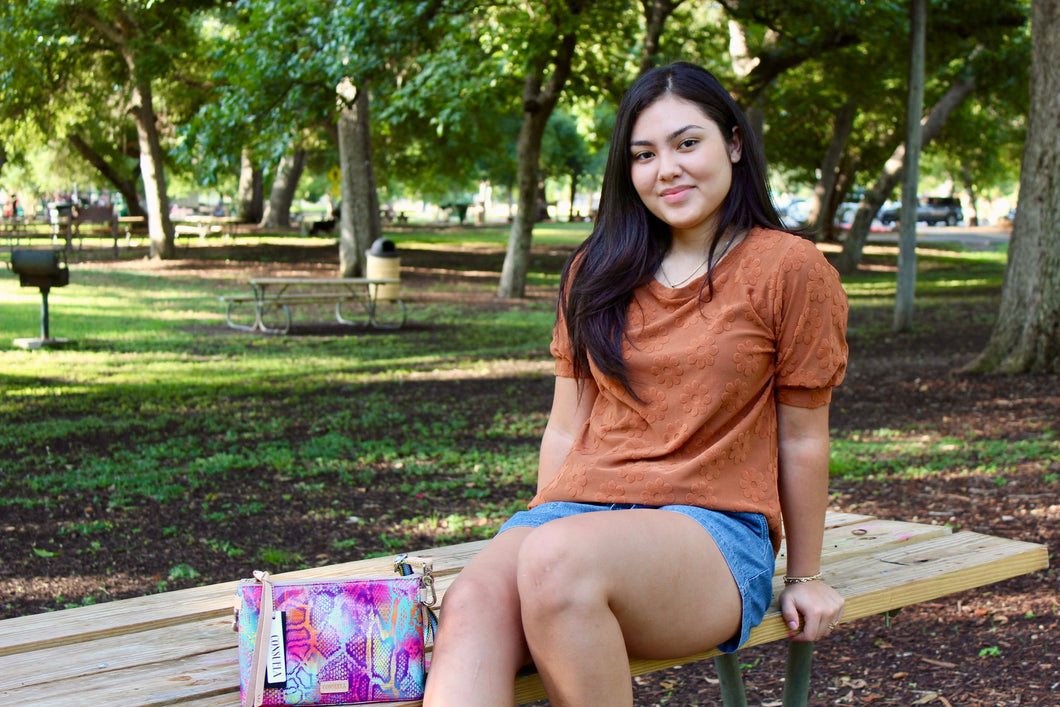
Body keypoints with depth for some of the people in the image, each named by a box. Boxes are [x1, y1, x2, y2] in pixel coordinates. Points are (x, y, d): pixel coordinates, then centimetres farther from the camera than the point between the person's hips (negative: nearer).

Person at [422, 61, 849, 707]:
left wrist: (805, 578, 13)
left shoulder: (789, 268, 3)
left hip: (713, 527, -4)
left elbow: (802, 438, 7)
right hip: (578, 510, 4)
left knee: (559, 561, -38)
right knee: (472, 605, -32)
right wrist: (534, 530, 7)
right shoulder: (598, 272, 17)